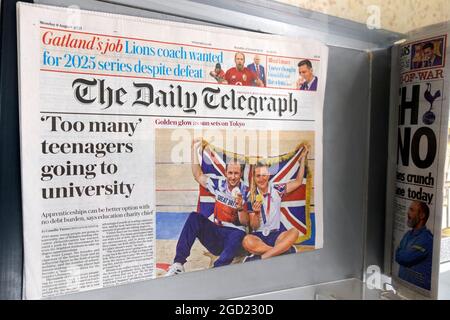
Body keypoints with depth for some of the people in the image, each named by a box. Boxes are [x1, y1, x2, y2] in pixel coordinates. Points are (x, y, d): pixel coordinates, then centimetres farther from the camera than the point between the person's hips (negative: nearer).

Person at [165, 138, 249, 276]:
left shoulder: (246, 192, -6)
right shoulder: (219, 183, 3)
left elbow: (245, 222, -7)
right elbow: (198, 175, 8)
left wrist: (240, 207, -28)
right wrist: (195, 148, 5)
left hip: (235, 233, -3)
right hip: (215, 233, 3)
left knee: (239, 235, -37)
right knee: (194, 217, -21)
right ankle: (178, 264, -24)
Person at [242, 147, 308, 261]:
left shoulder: (276, 189, 3)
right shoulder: (252, 197, -2)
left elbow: (298, 182, 6)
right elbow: (254, 227, -3)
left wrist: (303, 158, 3)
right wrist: (256, 213, -24)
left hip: (275, 234, 2)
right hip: (258, 236, -2)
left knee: (294, 232, -29)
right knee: (247, 241, -36)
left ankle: (259, 258, -30)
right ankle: (285, 249, -21)